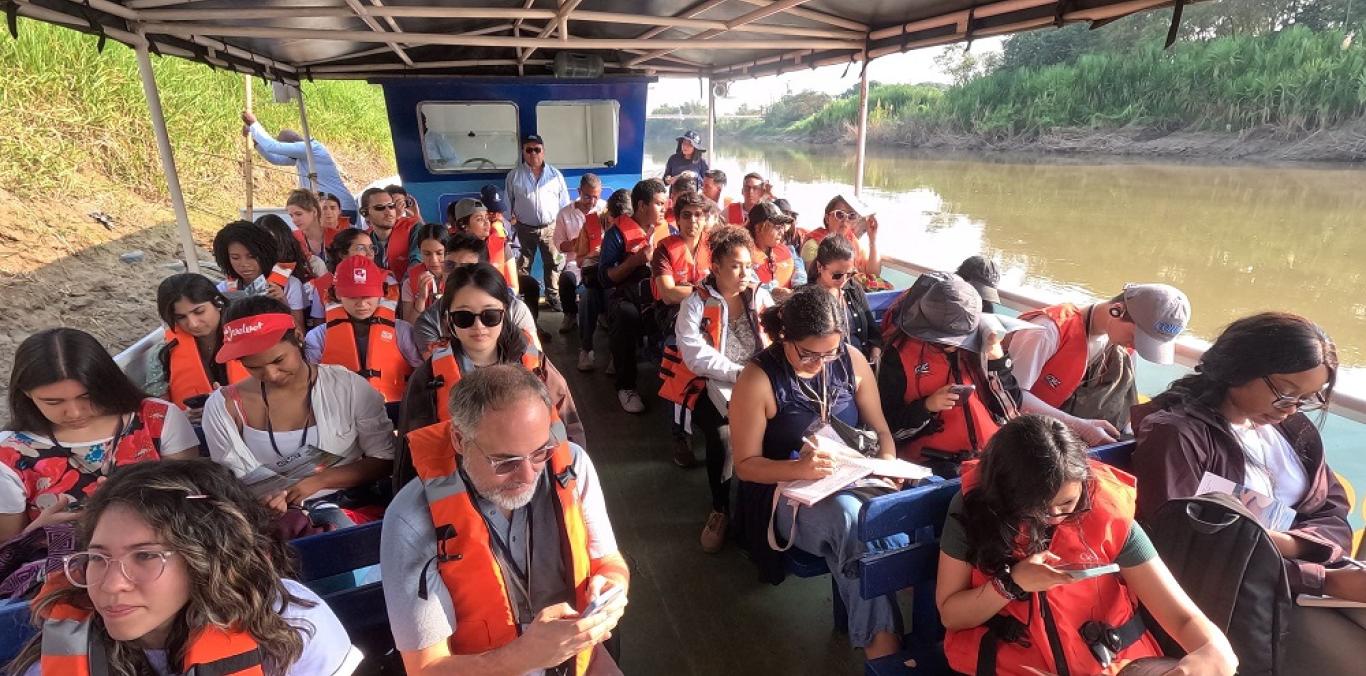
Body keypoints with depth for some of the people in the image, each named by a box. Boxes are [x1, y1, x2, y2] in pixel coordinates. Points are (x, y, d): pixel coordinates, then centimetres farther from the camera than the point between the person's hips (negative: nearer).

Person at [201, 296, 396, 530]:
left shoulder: (349, 387, -7)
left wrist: (320, 480, -16)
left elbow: (385, 460, -4)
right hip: (271, 514, 1)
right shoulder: (224, 406, -2)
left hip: (346, 505, -1)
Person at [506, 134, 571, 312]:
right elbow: (508, 203, 6)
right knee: (523, 266, 7)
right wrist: (510, 221, 2)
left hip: (551, 227, 1)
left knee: (553, 264, 7)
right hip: (525, 228, -1)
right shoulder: (514, 175, 1)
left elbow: (564, 203, 7)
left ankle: (553, 297, 19)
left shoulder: (555, 175, 3)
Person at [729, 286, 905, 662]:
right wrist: (797, 468, -27)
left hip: (856, 481, 4)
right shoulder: (758, 379, -14)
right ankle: (881, 646, -21)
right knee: (850, 516, -35)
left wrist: (887, 465, -10)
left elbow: (879, 429, 11)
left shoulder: (851, 361, 0)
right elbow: (745, 464, -10)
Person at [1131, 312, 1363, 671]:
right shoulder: (1174, 435, -18)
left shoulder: (1293, 427, 9)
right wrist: (1325, 580, -21)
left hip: (1302, 567, 8)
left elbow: (1335, 514, 9)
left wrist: (1290, 543, -14)